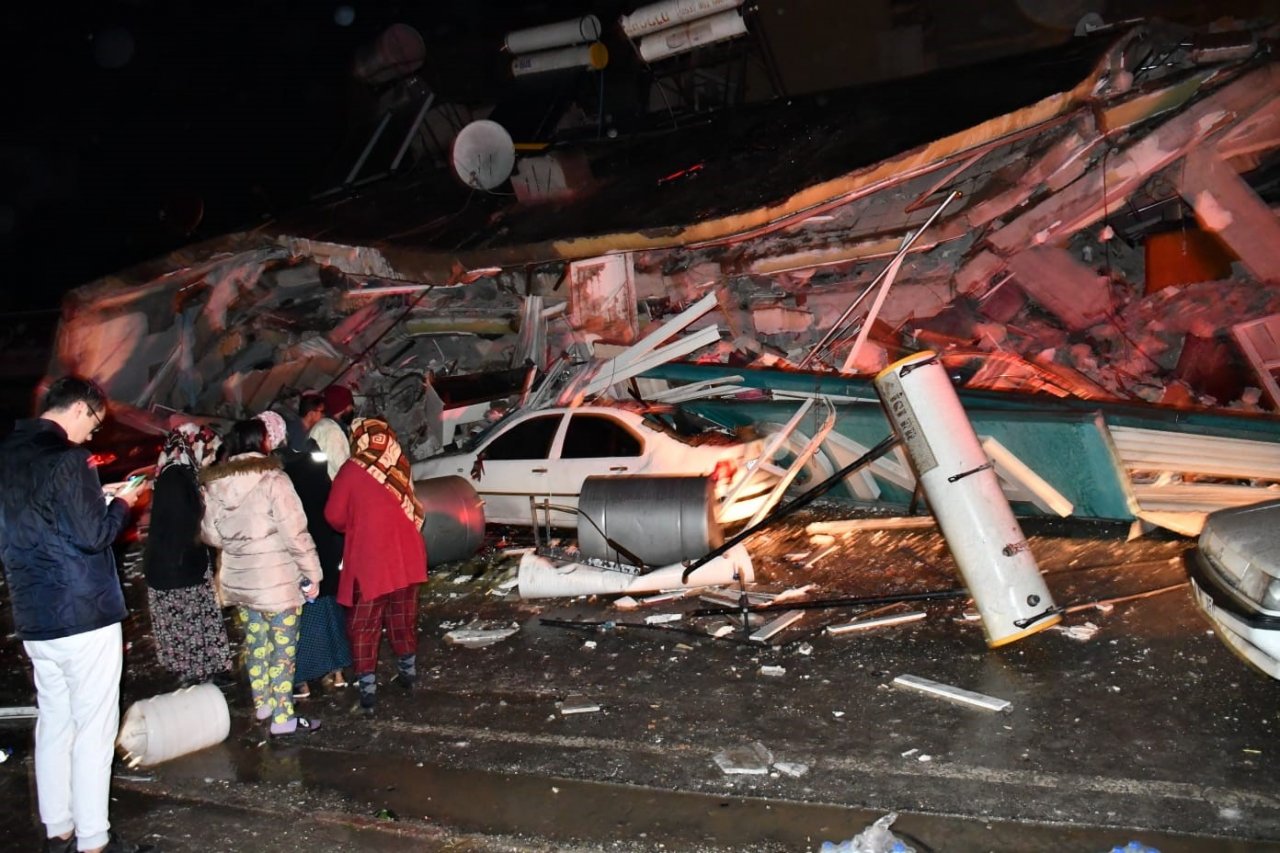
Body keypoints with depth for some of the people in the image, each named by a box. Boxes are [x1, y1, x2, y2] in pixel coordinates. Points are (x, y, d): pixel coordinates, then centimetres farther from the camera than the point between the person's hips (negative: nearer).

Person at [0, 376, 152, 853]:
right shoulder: (65, 459, -16)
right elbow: (93, 535, -18)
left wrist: (97, 498, 14)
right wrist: (122, 503, -1)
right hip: (83, 613, -8)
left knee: (54, 724, 15)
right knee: (93, 728, 0)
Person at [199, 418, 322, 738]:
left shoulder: (214, 483, 0)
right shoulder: (272, 480, -17)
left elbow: (210, 533, 7)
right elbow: (295, 533, -17)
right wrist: (312, 573, -9)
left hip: (238, 579, 6)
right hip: (277, 580, -6)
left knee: (255, 642, 19)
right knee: (283, 647, 3)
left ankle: (262, 704, 32)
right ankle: (283, 718, 7)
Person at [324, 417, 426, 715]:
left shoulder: (352, 470, -11)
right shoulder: (401, 468, 0)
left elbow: (334, 515, -6)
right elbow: (413, 510, 7)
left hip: (368, 561, -4)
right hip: (405, 557, 4)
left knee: (363, 627, 5)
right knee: (403, 619, 19)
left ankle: (368, 690, 5)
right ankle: (408, 672, 32)